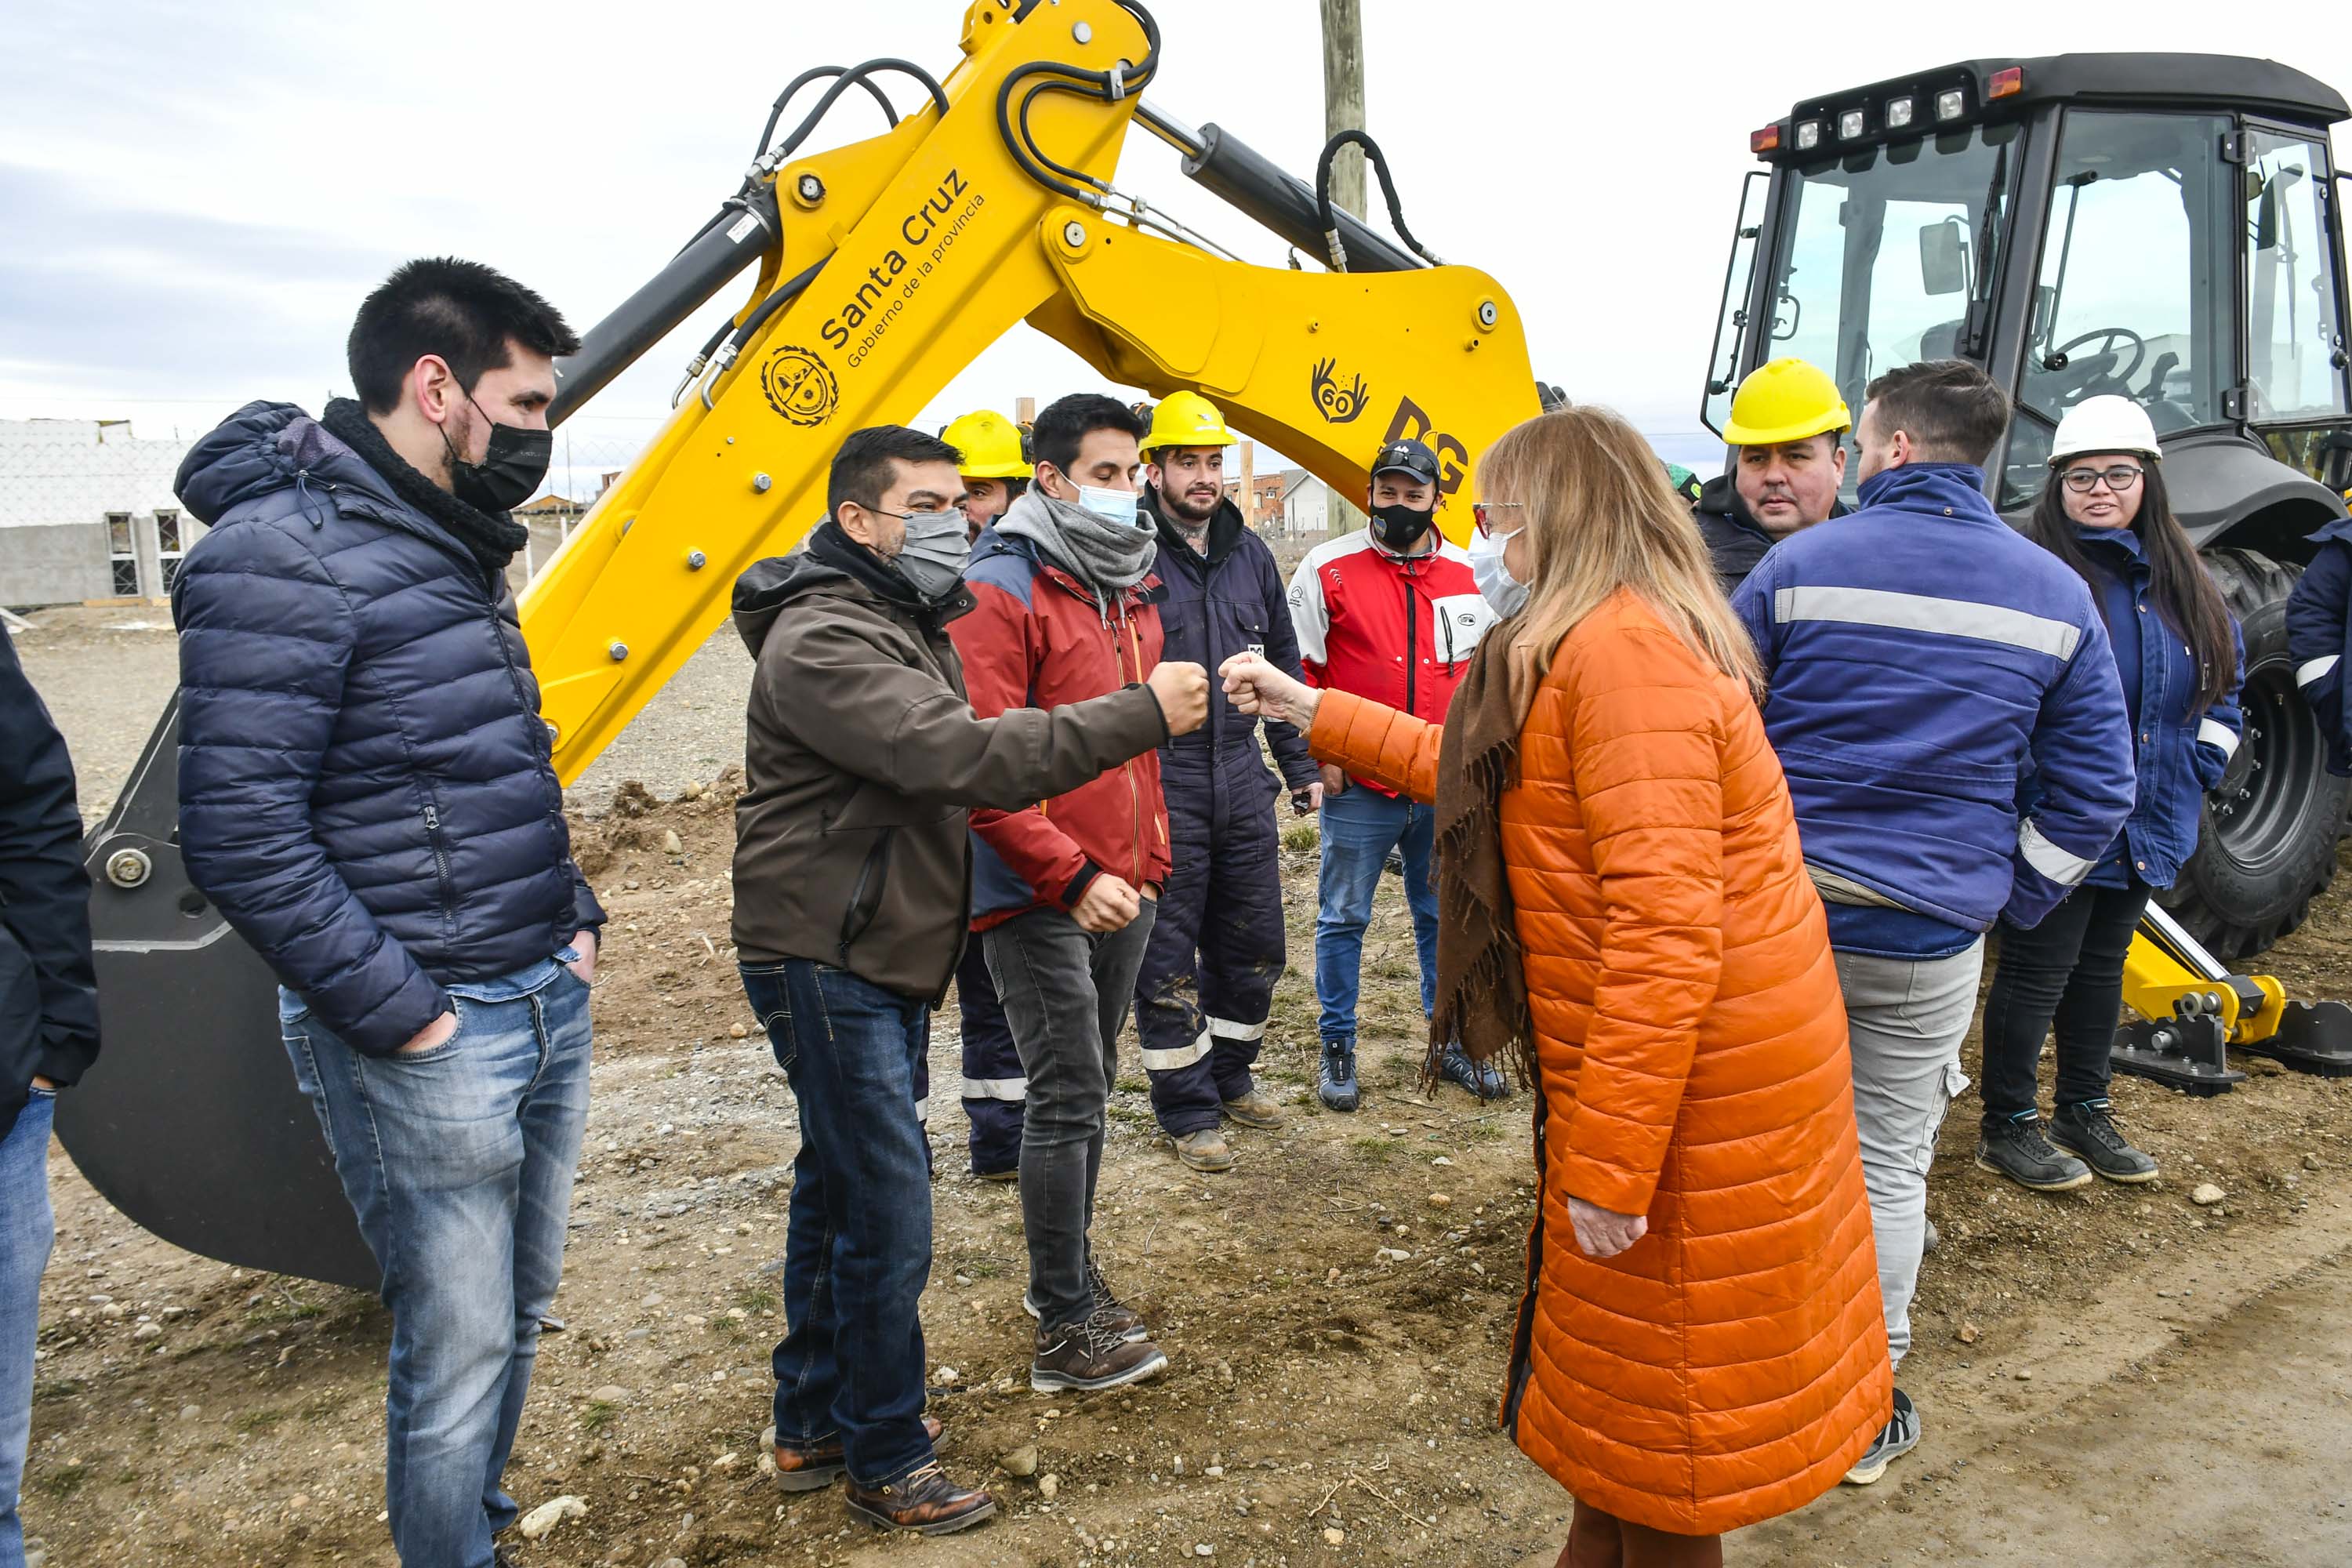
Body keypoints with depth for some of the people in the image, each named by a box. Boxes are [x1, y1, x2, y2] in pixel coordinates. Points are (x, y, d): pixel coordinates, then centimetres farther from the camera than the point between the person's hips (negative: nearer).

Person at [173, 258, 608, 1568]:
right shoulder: (286, 552, -15)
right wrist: (398, 1015, -17)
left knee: (519, 1315, 19)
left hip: (547, 1003, 9)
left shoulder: (451, 543, 13)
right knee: (460, 1348, 4)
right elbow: (243, 834, -20)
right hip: (430, 1036, -8)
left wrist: (575, 917, 13)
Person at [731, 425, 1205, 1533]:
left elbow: (948, 770, 17)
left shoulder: (905, 623, 15)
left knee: (838, 1188, 18)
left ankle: (814, 1424, 34)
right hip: (826, 964, -10)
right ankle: (887, 1463, 13)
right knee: (887, 1213, -5)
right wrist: (1140, 714, -31)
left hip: (886, 959, 10)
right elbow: (962, 756, -32)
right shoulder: (822, 641, -20)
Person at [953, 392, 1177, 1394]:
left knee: (1088, 1089, 17)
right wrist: (1072, 877, -22)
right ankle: (1067, 1330, 6)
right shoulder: (1002, 592, -13)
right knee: (1067, 1097, -5)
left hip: (1124, 885, 8)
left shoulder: (1134, 589, 13)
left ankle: (1065, 1277, 32)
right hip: (1039, 898, -8)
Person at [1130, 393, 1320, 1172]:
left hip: (1241, 779, 6)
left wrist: (1300, 764, 17)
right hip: (1161, 787, -6)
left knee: (1252, 942, 16)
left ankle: (1229, 1074, 36)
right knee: (1167, 958, 4)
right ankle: (1187, 1108, 20)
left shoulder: (1249, 554, 10)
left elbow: (1282, 664, 18)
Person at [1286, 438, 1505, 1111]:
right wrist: (1322, 750, -7)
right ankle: (1338, 1050, 19)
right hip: (1358, 786, -3)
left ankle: (1455, 1043, 27)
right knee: (1343, 918, 6)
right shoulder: (1328, 570, -4)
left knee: (1444, 917, 13)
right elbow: (1298, 668, -1)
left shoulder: (1468, 574, 7)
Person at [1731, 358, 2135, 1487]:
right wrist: (2009, 905, 9)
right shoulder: (2056, 597, 1)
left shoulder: (1799, 566, -6)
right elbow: (2096, 789, 2)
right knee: (1890, 1165, 13)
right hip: (1932, 941, 1)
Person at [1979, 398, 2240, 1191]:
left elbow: (2225, 675, 21)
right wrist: (2038, 778, -16)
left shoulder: (2183, 581, 10)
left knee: (2102, 966, 18)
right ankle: (2007, 1127, 14)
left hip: (2145, 825, 7)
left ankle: (2084, 1109, 33)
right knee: (2036, 970, 0)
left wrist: (2200, 762, 9)